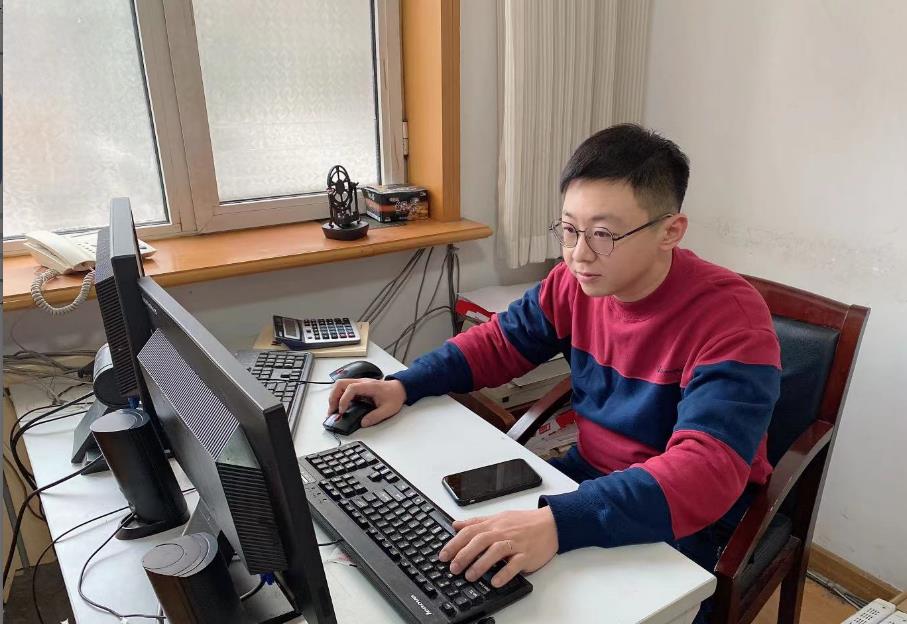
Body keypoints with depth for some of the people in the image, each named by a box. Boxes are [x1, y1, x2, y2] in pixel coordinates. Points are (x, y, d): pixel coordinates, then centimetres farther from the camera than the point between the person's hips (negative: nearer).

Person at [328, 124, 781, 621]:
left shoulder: (730, 318, -26)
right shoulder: (575, 282, -7)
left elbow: (708, 471, -37)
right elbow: (500, 342, 6)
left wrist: (557, 523, -50)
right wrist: (404, 385, -9)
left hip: (686, 518, -5)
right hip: (591, 476, 5)